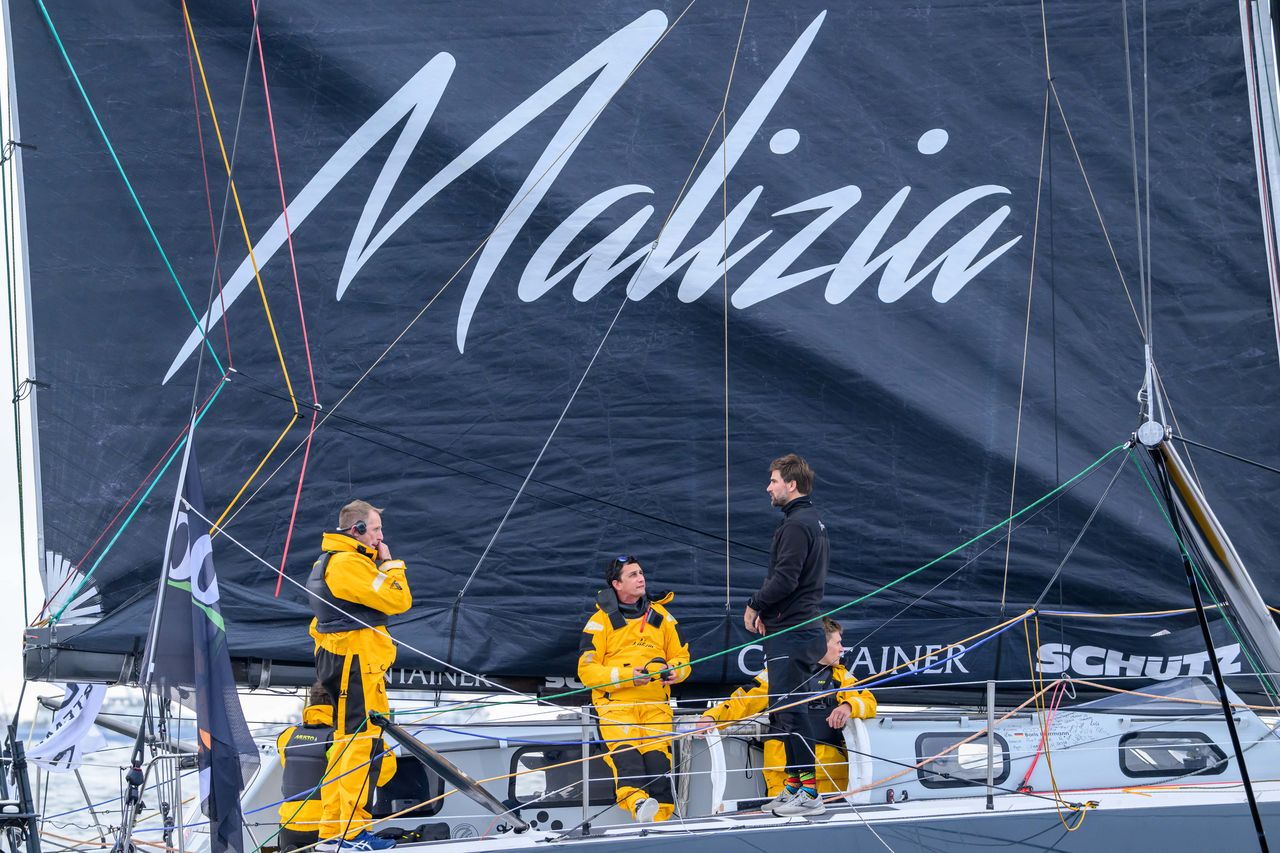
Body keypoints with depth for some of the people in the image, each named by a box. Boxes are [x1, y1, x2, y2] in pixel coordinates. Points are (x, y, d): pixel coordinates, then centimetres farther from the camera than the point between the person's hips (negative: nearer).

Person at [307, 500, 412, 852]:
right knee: (364, 742, -11)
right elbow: (398, 600, -18)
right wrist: (389, 562, -4)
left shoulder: (327, 561, 20)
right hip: (357, 662, -11)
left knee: (348, 741, 13)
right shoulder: (350, 563, -15)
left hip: (337, 661, 11)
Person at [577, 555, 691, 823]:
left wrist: (674, 672, -4)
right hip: (615, 702, -3)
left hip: (655, 703, 3)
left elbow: (682, 657, 21)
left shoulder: (660, 616, 19)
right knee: (625, 752, -27)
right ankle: (638, 803, -47)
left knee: (657, 755, -19)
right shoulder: (600, 621, 7)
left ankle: (660, 816, -25)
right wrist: (626, 675, -15)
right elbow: (586, 669, 0)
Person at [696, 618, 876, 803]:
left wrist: (849, 706, -14)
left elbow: (869, 701, 9)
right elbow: (743, 701, 11)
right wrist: (712, 717, -6)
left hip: (829, 764, 2)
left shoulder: (840, 675, 20)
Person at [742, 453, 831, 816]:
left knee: (788, 709, -9)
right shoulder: (814, 522, 18)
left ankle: (809, 792, -9)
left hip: (790, 633, -10)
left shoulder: (796, 525, -15)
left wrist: (754, 605, -7)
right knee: (792, 709, 14)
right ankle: (795, 784, 20)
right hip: (805, 627, 10)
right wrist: (766, 610, 8)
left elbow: (784, 579, -22)